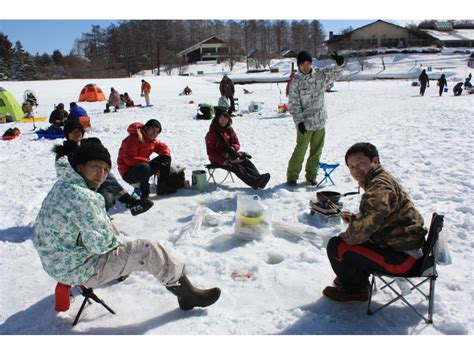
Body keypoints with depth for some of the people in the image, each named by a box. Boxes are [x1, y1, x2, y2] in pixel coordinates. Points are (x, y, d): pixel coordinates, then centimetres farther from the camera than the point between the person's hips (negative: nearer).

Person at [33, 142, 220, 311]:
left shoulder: (64, 184, 1)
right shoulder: (80, 196, -29)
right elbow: (101, 243, -28)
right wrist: (116, 240, -3)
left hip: (57, 262, 10)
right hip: (77, 269, -10)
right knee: (149, 251, -14)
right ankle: (189, 295, 0)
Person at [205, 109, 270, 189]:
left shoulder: (229, 130, 10)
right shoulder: (212, 133, -8)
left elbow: (237, 144, 13)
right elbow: (210, 152, -12)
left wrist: (233, 148, -14)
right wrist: (222, 161, -24)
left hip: (230, 156, 6)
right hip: (218, 159, -6)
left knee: (246, 161, -21)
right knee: (237, 167, -30)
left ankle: (258, 178, -42)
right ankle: (254, 182, -50)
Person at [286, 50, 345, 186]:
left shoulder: (320, 75, 3)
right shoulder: (296, 82, -8)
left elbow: (335, 73, 4)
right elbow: (293, 104, -10)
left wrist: (340, 64, -19)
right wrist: (299, 121, -17)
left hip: (320, 122, 4)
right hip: (305, 123, -4)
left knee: (316, 151, 12)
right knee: (300, 152, 1)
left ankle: (311, 176, 26)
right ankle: (292, 176, 14)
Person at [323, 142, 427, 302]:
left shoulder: (380, 187, -22)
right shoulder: (382, 179, 11)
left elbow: (363, 229, -32)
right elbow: (373, 217, 25)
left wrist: (345, 237, -13)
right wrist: (354, 218, 8)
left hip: (400, 257, -11)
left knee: (335, 246, -11)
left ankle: (355, 289, 10)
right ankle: (352, 279, 27)